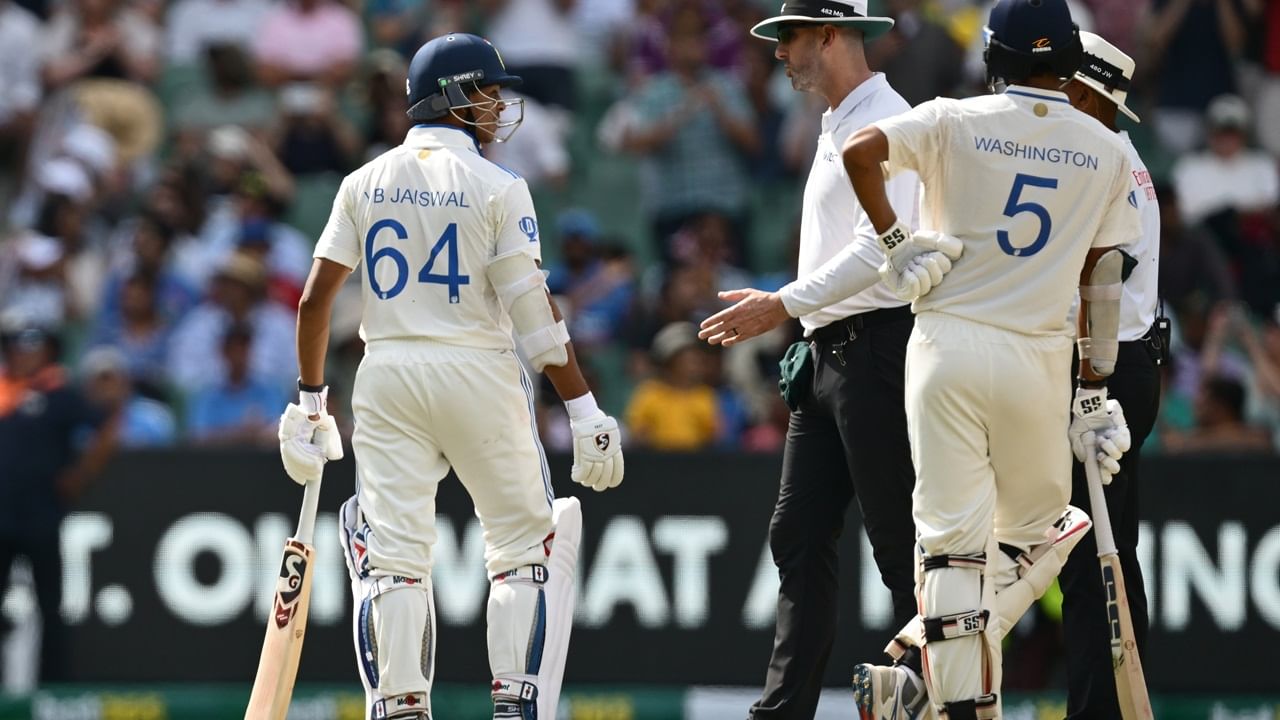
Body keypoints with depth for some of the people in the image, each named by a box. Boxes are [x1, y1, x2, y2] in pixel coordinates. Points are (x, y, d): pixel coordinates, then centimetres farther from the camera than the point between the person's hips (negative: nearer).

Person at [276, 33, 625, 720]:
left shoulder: (364, 183, 7)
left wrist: (309, 401, 11)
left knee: (393, 552, 3)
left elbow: (315, 298, 3)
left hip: (386, 377, 3)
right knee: (525, 542, 8)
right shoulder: (496, 188, -5)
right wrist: (584, 409, -8)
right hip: (478, 375, -3)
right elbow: (534, 313, -10)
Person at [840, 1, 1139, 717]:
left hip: (949, 346, -1)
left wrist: (895, 238, -3)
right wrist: (1095, 391, 13)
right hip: (1039, 361, 1)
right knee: (1034, 531, 15)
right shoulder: (1106, 150, 6)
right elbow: (1102, 280, 8)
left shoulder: (955, 121, -1)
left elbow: (860, 151, -17)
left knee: (953, 537, -1)